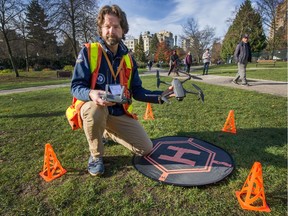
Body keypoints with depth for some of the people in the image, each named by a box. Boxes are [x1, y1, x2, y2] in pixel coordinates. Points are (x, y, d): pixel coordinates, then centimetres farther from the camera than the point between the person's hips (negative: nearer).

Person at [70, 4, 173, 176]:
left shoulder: (129, 59, 2)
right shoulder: (88, 51, -11)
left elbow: (137, 91, 2)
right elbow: (76, 87, -14)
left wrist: (162, 95, -10)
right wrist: (91, 94, -37)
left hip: (119, 114, 4)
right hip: (93, 109, -4)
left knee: (146, 149, 0)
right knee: (95, 108, -41)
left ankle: (108, 132, 25)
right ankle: (96, 156, -10)